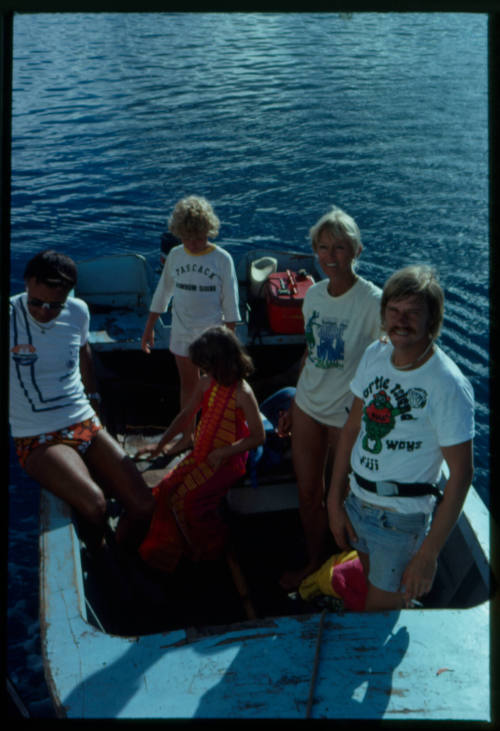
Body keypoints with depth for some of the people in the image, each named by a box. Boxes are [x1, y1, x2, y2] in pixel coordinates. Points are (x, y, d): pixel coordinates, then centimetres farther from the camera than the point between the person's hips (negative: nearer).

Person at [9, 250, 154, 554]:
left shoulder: (78, 313, 2)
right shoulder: (10, 315, -13)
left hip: (86, 425, 5)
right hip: (38, 438, -5)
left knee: (143, 505, -6)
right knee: (94, 503, -30)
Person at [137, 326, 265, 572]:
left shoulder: (242, 393, -18)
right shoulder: (206, 383, 2)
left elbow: (258, 436, -17)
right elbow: (186, 415, 13)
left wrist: (222, 453, -22)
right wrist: (160, 445, 10)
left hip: (227, 460, -7)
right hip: (201, 454, 7)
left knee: (187, 496, -19)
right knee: (165, 489, -6)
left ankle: (209, 549, 6)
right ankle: (169, 547, 11)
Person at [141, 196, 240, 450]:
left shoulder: (222, 259, -10)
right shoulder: (175, 255, 0)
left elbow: (230, 304, -7)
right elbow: (162, 293, 9)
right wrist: (149, 328, 8)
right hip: (182, 333, 4)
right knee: (187, 384, 14)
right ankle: (188, 434, 27)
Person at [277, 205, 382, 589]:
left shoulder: (373, 302, -20)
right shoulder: (314, 294, -1)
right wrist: (294, 406, 15)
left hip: (350, 416, -6)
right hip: (309, 409, 6)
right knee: (308, 494, 18)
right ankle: (314, 561, 41)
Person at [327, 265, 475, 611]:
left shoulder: (448, 385, -22)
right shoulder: (374, 355, -3)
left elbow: (461, 474, -18)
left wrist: (429, 554, -17)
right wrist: (335, 500, 6)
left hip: (400, 519, -6)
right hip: (356, 502, 6)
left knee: (382, 614, 5)